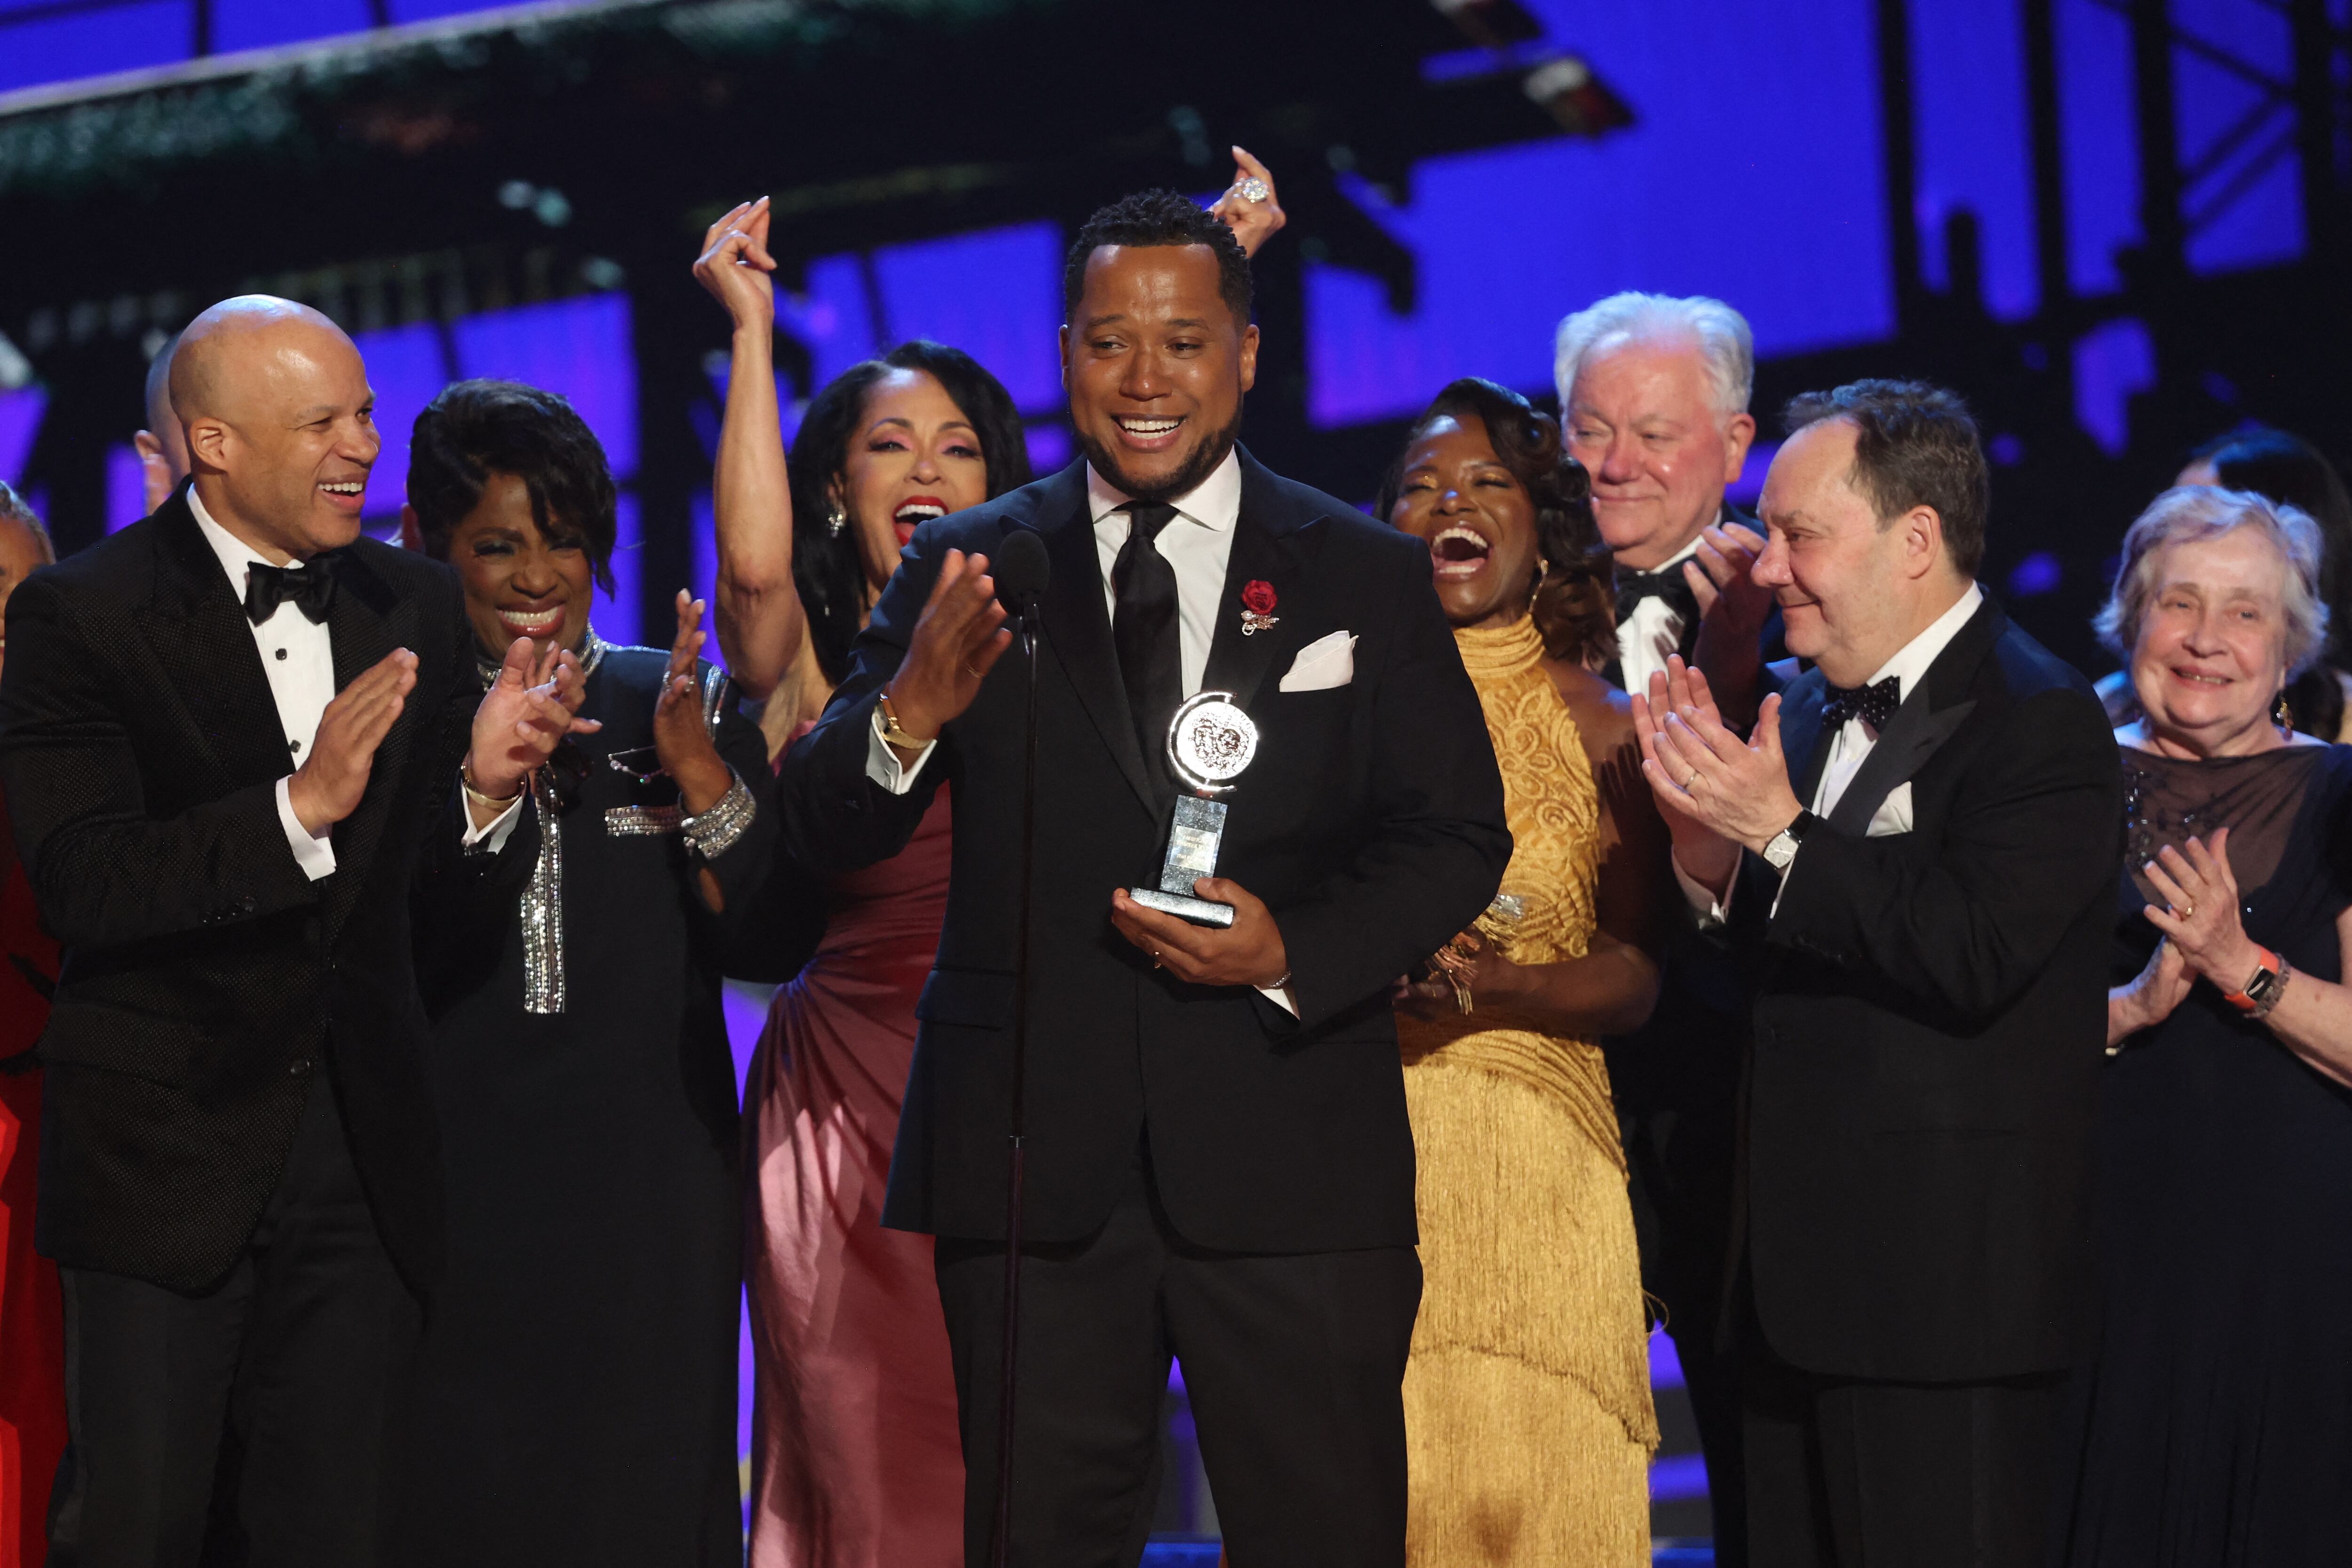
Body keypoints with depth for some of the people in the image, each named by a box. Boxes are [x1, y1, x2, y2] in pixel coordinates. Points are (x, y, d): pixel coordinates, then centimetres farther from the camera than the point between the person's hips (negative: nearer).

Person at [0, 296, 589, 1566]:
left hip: (359, 1159, 5)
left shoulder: (417, 610, 9)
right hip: (164, 1157, -4)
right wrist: (299, 806, -28)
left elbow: (440, 901, 11)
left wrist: (486, 787, -11)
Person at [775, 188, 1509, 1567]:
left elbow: (1459, 834, 4)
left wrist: (1293, 950, -13)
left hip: (1291, 1156, 0)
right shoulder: (969, 567, 7)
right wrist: (906, 718, -21)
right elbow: (826, 831, 1)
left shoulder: (1368, 577, 7)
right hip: (1037, 1162, 1)